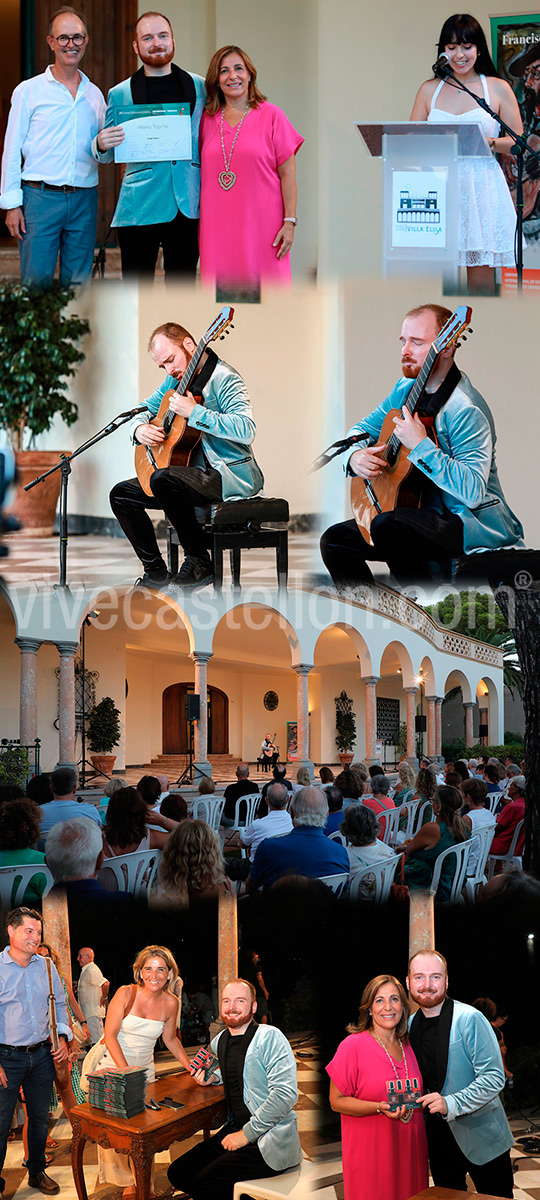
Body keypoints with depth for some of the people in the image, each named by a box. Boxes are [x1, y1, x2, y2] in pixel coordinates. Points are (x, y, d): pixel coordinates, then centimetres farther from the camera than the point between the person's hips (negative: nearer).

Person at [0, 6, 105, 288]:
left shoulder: (95, 95, 14)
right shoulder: (28, 91, 4)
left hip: (84, 201, 3)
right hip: (40, 198, -3)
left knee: (78, 284, 4)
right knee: (36, 282, -7)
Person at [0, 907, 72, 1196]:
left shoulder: (46, 967, 5)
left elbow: (59, 1004, 18)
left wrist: (63, 1036, 4)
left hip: (43, 1054, 5)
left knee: (40, 1118, 14)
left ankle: (37, 1172, 30)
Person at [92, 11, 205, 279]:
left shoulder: (199, 87, 10)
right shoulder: (120, 94, 6)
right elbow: (107, 156, 11)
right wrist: (100, 145, -12)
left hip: (188, 204, 1)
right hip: (138, 205, -1)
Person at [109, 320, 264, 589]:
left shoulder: (223, 379, -16)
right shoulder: (175, 380, 10)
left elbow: (246, 430, -31)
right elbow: (145, 408, 23)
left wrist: (194, 413, -31)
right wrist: (139, 429, -2)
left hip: (229, 474, -9)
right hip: (193, 471, 10)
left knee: (163, 479, -35)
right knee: (121, 494, 6)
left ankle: (199, 561, -20)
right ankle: (155, 572, 10)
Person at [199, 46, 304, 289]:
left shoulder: (271, 116, 2)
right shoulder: (207, 119, 11)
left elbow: (288, 174, -1)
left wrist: (289, 222, -8)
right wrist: (197, 223, 11)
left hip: (262, 227, -3)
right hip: (218, 228, 3)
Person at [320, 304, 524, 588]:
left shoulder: (465, 410, -22)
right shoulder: (407, 389, 5)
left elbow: (473, 492, -31)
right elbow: (364, 427, 19)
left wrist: (421, 446, -33)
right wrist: (355, 456, -5)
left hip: (474, 522, -9)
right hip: (425, 512, 9)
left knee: (387, 526, -33)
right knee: (335, 540, 1)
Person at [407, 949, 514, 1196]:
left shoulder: (469, 1019, -15)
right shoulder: (411, 1026, 5)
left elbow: (494, 1078, -19)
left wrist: (451, 1104, -27)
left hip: (480, 1136, -5)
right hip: (439, 1137, 5)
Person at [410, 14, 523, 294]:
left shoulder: (498, 88, 7)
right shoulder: (429, 89, 13)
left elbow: (518, 144, 6)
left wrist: (486, 142, -12)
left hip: (482, 189, -2)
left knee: (480, 275, -3)